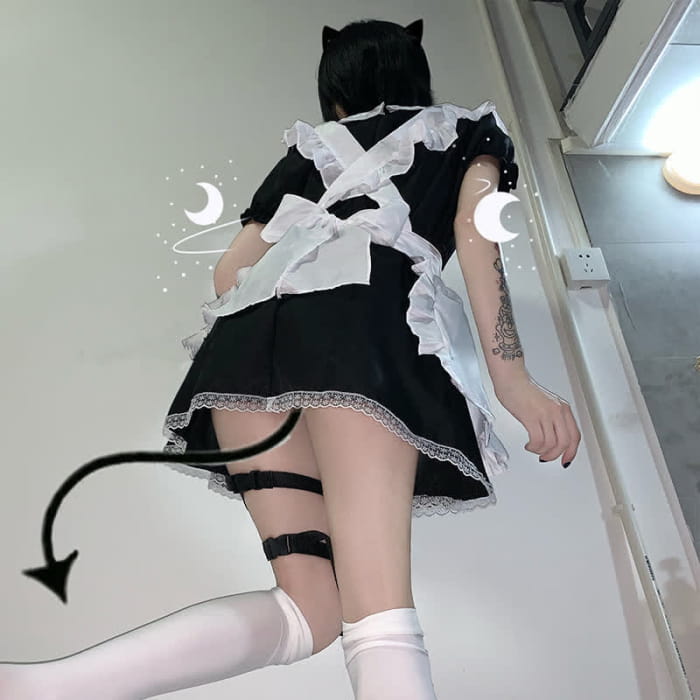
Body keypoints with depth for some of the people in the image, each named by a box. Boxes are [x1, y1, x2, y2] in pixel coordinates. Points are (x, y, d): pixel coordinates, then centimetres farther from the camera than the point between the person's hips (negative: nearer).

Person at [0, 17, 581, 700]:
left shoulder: (312, 150, 35)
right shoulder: (465, 131, 30)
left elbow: (230, 271, 25)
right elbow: (474, 234, 9)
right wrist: (511, 376, 0)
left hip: (249, 332, 5)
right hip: (364, 314, -4)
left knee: (310, 604, 3)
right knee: (379, 611, -13)